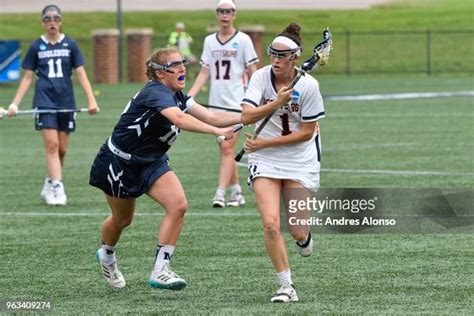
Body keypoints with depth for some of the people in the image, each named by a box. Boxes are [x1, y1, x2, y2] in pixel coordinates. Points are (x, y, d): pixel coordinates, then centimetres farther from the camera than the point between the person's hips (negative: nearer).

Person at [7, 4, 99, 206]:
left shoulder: (70, 45, 5)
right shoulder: (36, 47, 5)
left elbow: (81, 74, 4)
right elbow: (27, 77, 8)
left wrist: (91, 100, -7)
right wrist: (15, 104, 1)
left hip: (66, 102, 2)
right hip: (44, 102, -2)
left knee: (61, 149, 5)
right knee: (51, 144, -13)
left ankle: (49, 185, 21)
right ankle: (56, 189, -14)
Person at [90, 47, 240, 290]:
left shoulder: (177, 95, -1)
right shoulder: (156, 92, -28)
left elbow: (211, 117, -5)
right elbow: (179, 119, -46)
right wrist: (217, 131, -53)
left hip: (152, 162, 7)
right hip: (119, 163, -7)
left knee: (178, 205, -16)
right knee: (122, 219, 13)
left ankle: (160, 271, -13)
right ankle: (107, 255, 48)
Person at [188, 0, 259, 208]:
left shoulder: (243, 40, -2)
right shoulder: (209, 41, 11)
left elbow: (253, 72, -2)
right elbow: (204, 73, 11)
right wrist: (188, 96, 1)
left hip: (235, 103, -5)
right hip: (216, 103, 5)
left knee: (227, 148, -12)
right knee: (225, 150, 8)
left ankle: (220, 193, -16)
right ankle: (236, 192, 16)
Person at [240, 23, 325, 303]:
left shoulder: (308, 85, -14)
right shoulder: (261, 77, -8)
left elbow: (306, 132, -10)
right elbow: (246, 117, -18)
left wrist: (265, 143, -13)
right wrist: (277, 103, -32)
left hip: (300, 160, -1)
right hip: (265, 161, 1)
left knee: (297, 232, -2)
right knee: (270, 223, -15)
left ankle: (304, 235, 38)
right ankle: (286, 286, -3)